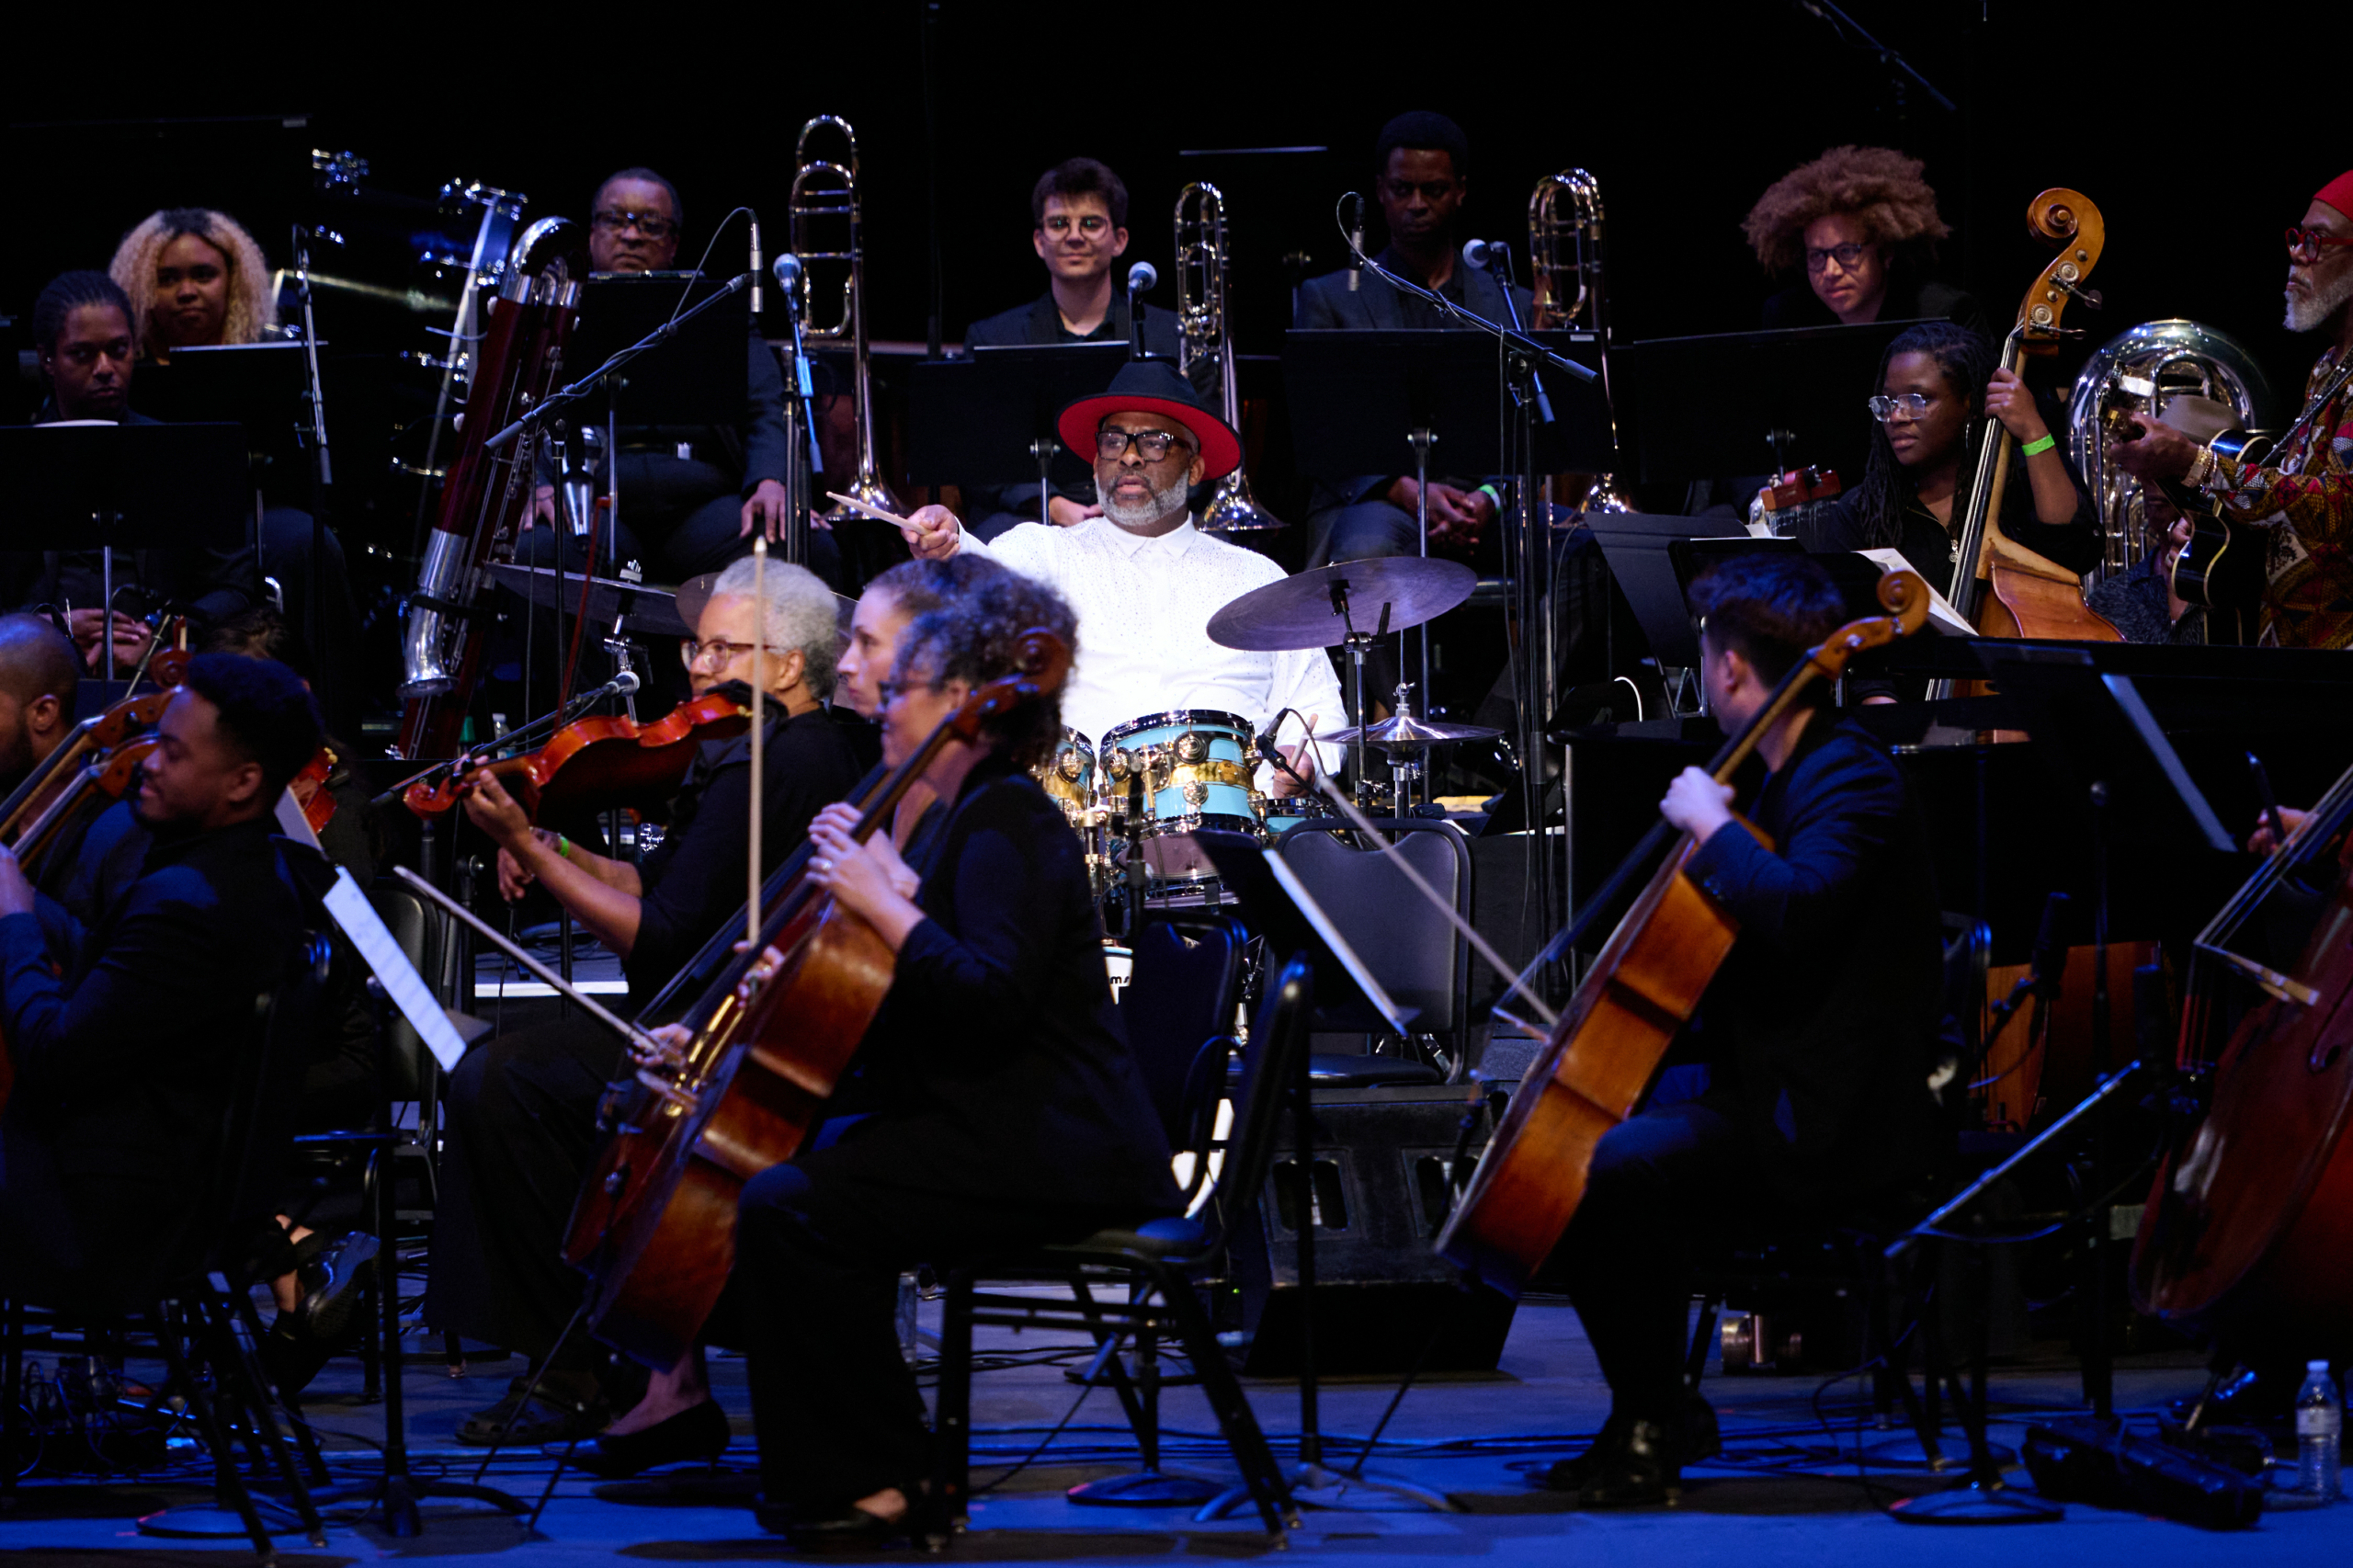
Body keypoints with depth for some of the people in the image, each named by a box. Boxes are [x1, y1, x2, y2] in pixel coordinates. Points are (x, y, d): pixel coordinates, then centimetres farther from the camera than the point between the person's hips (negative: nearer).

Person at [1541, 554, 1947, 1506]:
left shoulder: (1852, 782, -16)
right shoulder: (1792, 777, 16)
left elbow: (1795, 909, -36)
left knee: (1616, 1170, -29)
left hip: (1824, 1125, -11)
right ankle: (1652, 1414, 16)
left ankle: (1651, 1429, -14)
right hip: (1761, 1088, 11)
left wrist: (1711, 826, -22)